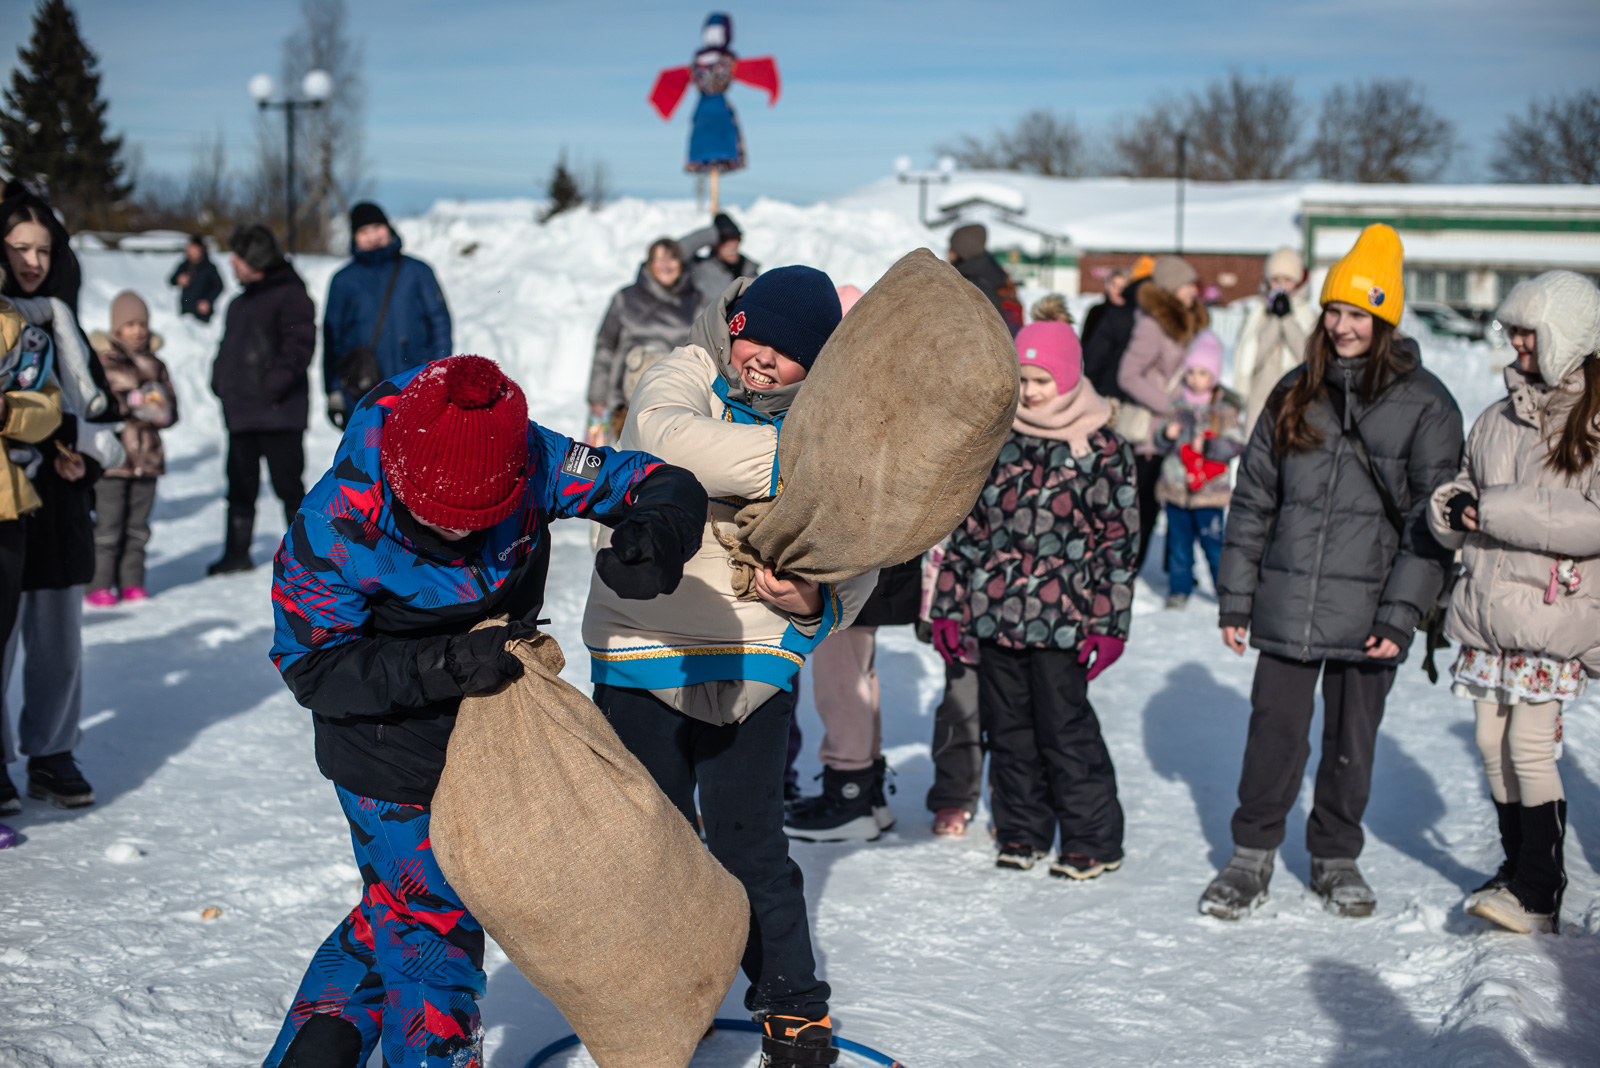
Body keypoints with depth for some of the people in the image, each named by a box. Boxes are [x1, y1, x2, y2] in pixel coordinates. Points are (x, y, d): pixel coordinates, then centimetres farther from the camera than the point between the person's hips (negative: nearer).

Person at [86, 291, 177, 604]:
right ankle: (99, 585, 2)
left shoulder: (154, 364, 15)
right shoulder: (101, 361, 0)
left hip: (147, 457, 4)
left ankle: (131, 582, 16)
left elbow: (171, 411, 13)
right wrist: (129, 404, -16)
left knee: (137, 527, 8)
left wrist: (158, 408, -8)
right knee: (107, 526, -5)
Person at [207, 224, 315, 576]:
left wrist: (274, 384, -20)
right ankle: (237, 553, 19)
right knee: (241, 485, 11)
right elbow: (229, 346, 26)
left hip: (278, 413, -8)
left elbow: (300, 343, -17)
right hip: (241, 412, 8)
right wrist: (220, 381, 12)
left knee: (288, 484, -2)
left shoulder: (289, 295, -9)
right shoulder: (241, 302, 19)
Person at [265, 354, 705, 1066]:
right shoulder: (335, 525, -30)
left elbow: (664, 485, -17)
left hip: (487, 733, 5)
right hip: (390, 759, -5)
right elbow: (312, 665, -23)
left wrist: (658, 534, -42)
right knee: (434, 927, 3)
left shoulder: (528, 461, -23)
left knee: (400, 913, 21)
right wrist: (444, 664, -37)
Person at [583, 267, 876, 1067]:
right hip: (642, 647, 0)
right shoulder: (684, 380, -7)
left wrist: (815, 601, -20)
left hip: (754, 661, 1)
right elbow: (665, 439, -32)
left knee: (750, 843, 2)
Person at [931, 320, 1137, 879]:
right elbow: (967, 526, 13)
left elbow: (1119, 543, 0)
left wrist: (1108, 624, -5)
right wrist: (949, 606, 10)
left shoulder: (1104, 451, -1)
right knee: (1006, 725, 11)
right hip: (995, 613, 4)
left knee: (1065, 726, -2)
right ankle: (1021, 830, 26)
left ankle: (1093, 840, 13)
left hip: (1060, 621, -4)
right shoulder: (996, 441, 9)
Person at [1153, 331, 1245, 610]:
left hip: (1209, 491, -4)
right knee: (1179, 542, 10)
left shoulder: (1224, 409, -3)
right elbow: (1161, 444, 13)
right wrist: (1166, 434, -8)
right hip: (1175, 488, 4)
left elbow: (1236, 444, -8)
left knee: (1214, 544, -2)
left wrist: (1208, 446, -18)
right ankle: (1179, 589, 22)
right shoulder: (1178, 404, 8)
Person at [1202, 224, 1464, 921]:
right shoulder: (1295, 394, 8)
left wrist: (1401, 614, -11)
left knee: (1352, 740, 10)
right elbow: (1252, 498, 11)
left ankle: (1336, 858, 28)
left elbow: (1431, 520, -5)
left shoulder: (1425, 405, -3)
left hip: (1366, 612, -2)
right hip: (1287, 606, 2)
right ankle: (1252, 856, 19)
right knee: (1275, 731, 4)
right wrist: (1234, 597, 7)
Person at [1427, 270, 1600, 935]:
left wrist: (1498, 511, -18)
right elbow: (1463, 495, 19)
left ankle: (1538, 894, 0)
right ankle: (1519, 869, 23)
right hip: (1489, 604, 6)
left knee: (1530, 743, -9)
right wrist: (1451, 507, -6)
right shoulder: (1500, 417, 15)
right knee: (1492, 741, 8)